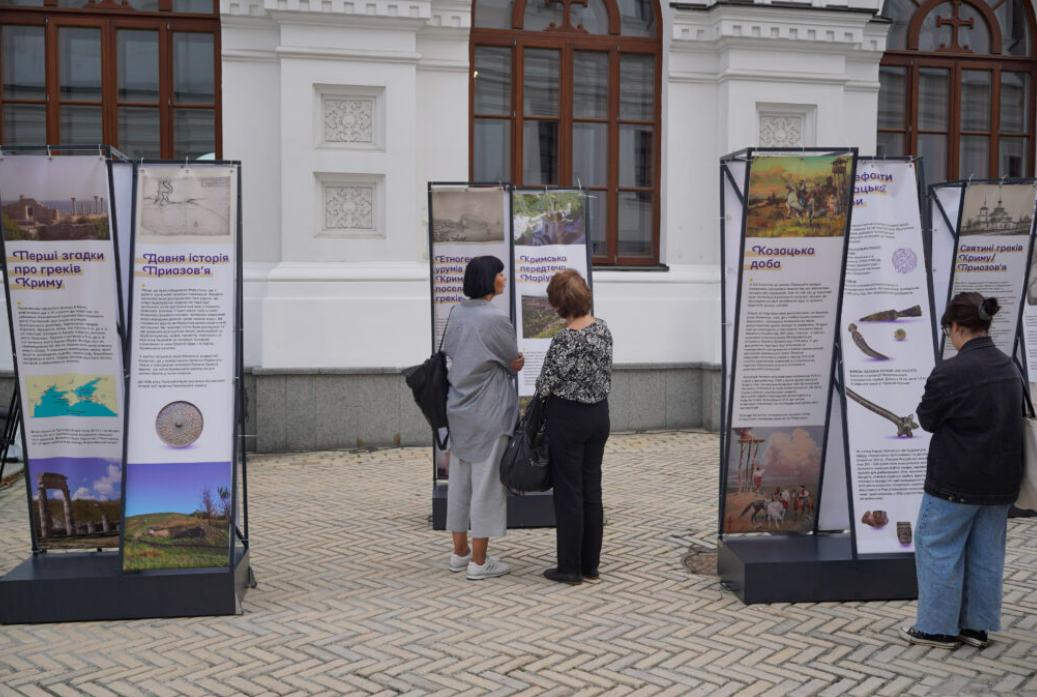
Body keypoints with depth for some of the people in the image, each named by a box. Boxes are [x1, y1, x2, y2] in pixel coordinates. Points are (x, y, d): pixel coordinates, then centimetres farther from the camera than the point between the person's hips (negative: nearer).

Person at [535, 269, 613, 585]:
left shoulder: (564, 340, -21)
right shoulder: (603, 328, 1)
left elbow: (544, 386, -13)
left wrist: (543, 387, 9)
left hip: (568, 418, -7)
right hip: (599, 414, 7)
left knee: (568, 493, 2)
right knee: (592, 490, 12)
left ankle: (570, 568, 10)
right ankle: (591, 564, 20)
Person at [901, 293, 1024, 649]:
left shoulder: (950, 372, -21)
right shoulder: (1010, 367, 4)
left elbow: (927, 420, -10)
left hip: (956, 481, -7)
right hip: (1001, 480, 7)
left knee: (938, 549, 7)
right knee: (986, 553, 15)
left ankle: (938, 627, 14)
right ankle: (978, 626, 24)